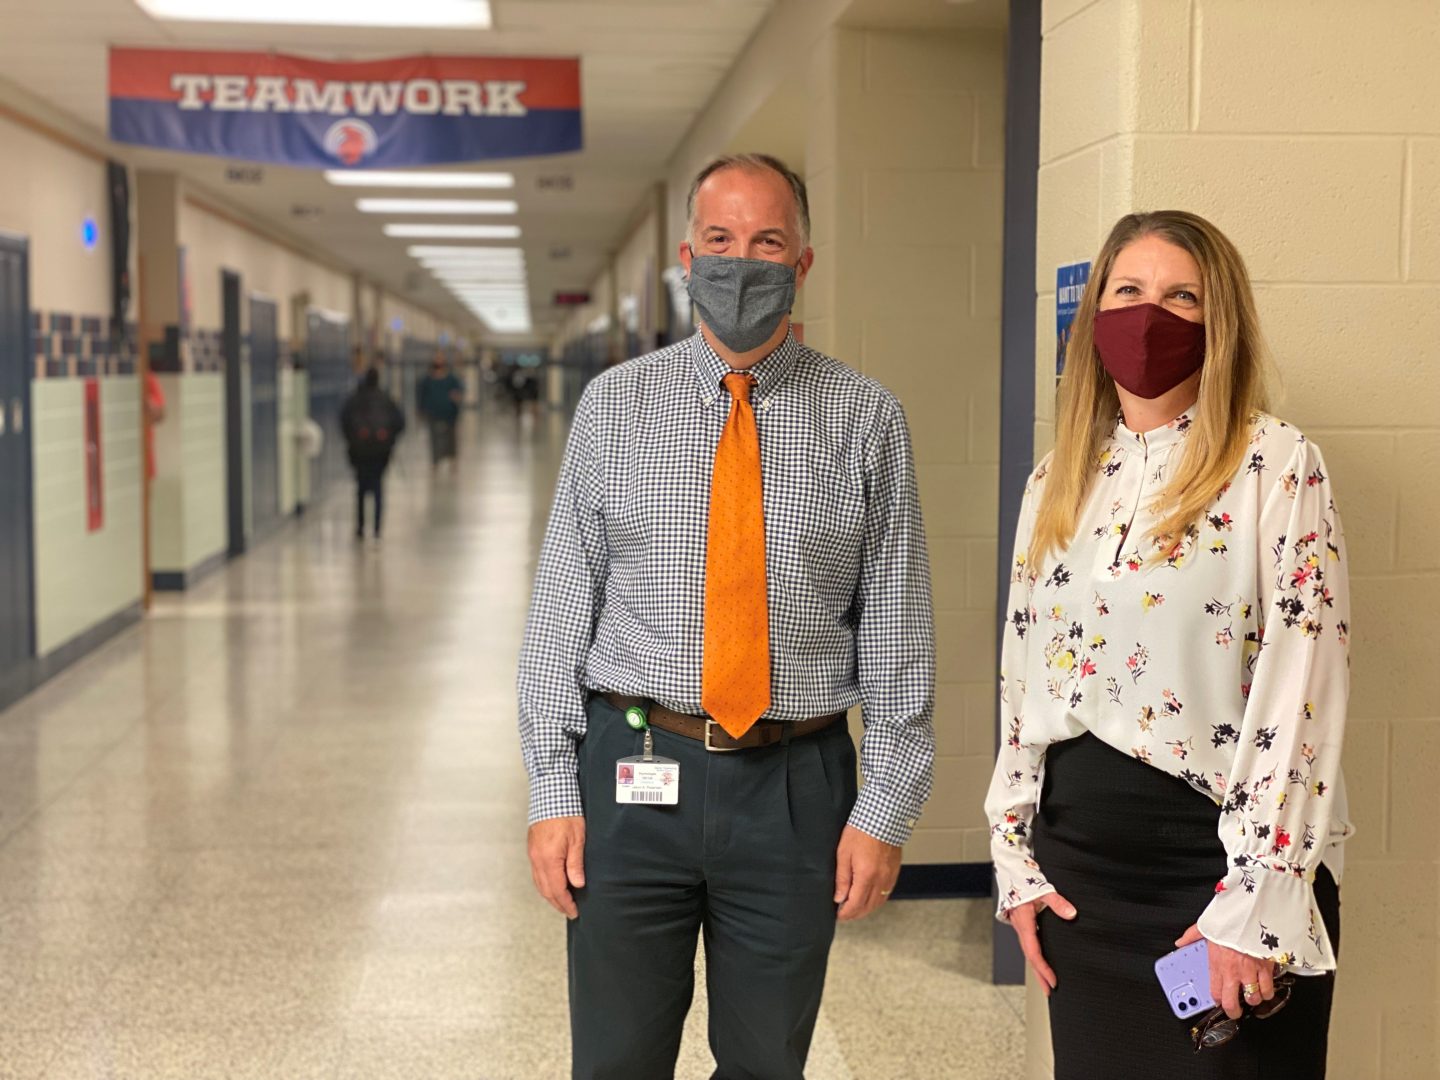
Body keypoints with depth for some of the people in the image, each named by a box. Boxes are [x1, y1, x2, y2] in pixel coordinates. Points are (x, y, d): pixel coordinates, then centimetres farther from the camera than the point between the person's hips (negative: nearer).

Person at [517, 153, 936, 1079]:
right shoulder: (615, 405, 3)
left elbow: (898, 628, 0)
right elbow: (563, 604, 2)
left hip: (797, 786, 0)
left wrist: (886, 809, -4)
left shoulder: (866, 419, 1)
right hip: (635, 770, 1)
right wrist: (553, 790, -2)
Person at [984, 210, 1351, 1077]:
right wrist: (1017, 859, 8)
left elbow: (1302, 691, -14)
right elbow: (1023, 681, 12)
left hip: (1220, 858, -5)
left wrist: (1253, 903, -17)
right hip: (1079, 858, 5)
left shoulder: (1278, 467, -8)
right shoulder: (1058, 483, 9)